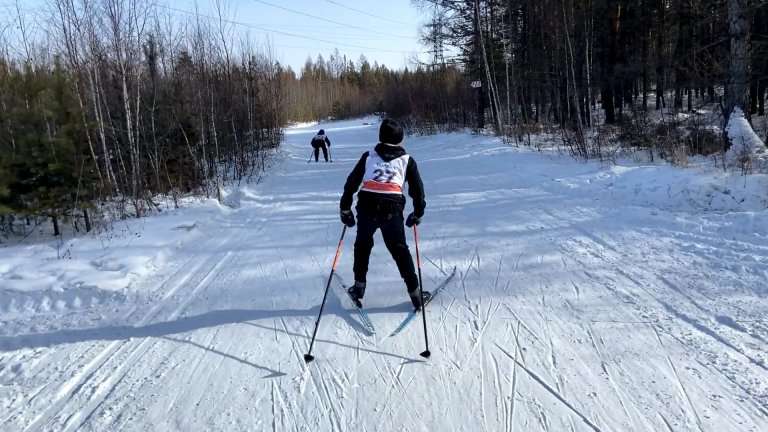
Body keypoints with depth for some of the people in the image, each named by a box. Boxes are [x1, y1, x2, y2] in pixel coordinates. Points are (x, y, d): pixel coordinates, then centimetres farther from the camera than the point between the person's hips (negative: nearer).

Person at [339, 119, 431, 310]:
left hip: (367, 206, 1)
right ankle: (414, 293, 11)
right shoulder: (407, 159, 15)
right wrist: (418, 213, 26)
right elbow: (417, 189, 14)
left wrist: (345, 209, 21)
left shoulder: (368, 156, 16)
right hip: (392, 209, 0)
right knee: (400, 250, 12)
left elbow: (351, 183, 13)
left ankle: (359, 287, 23)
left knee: (363, 245, 23)